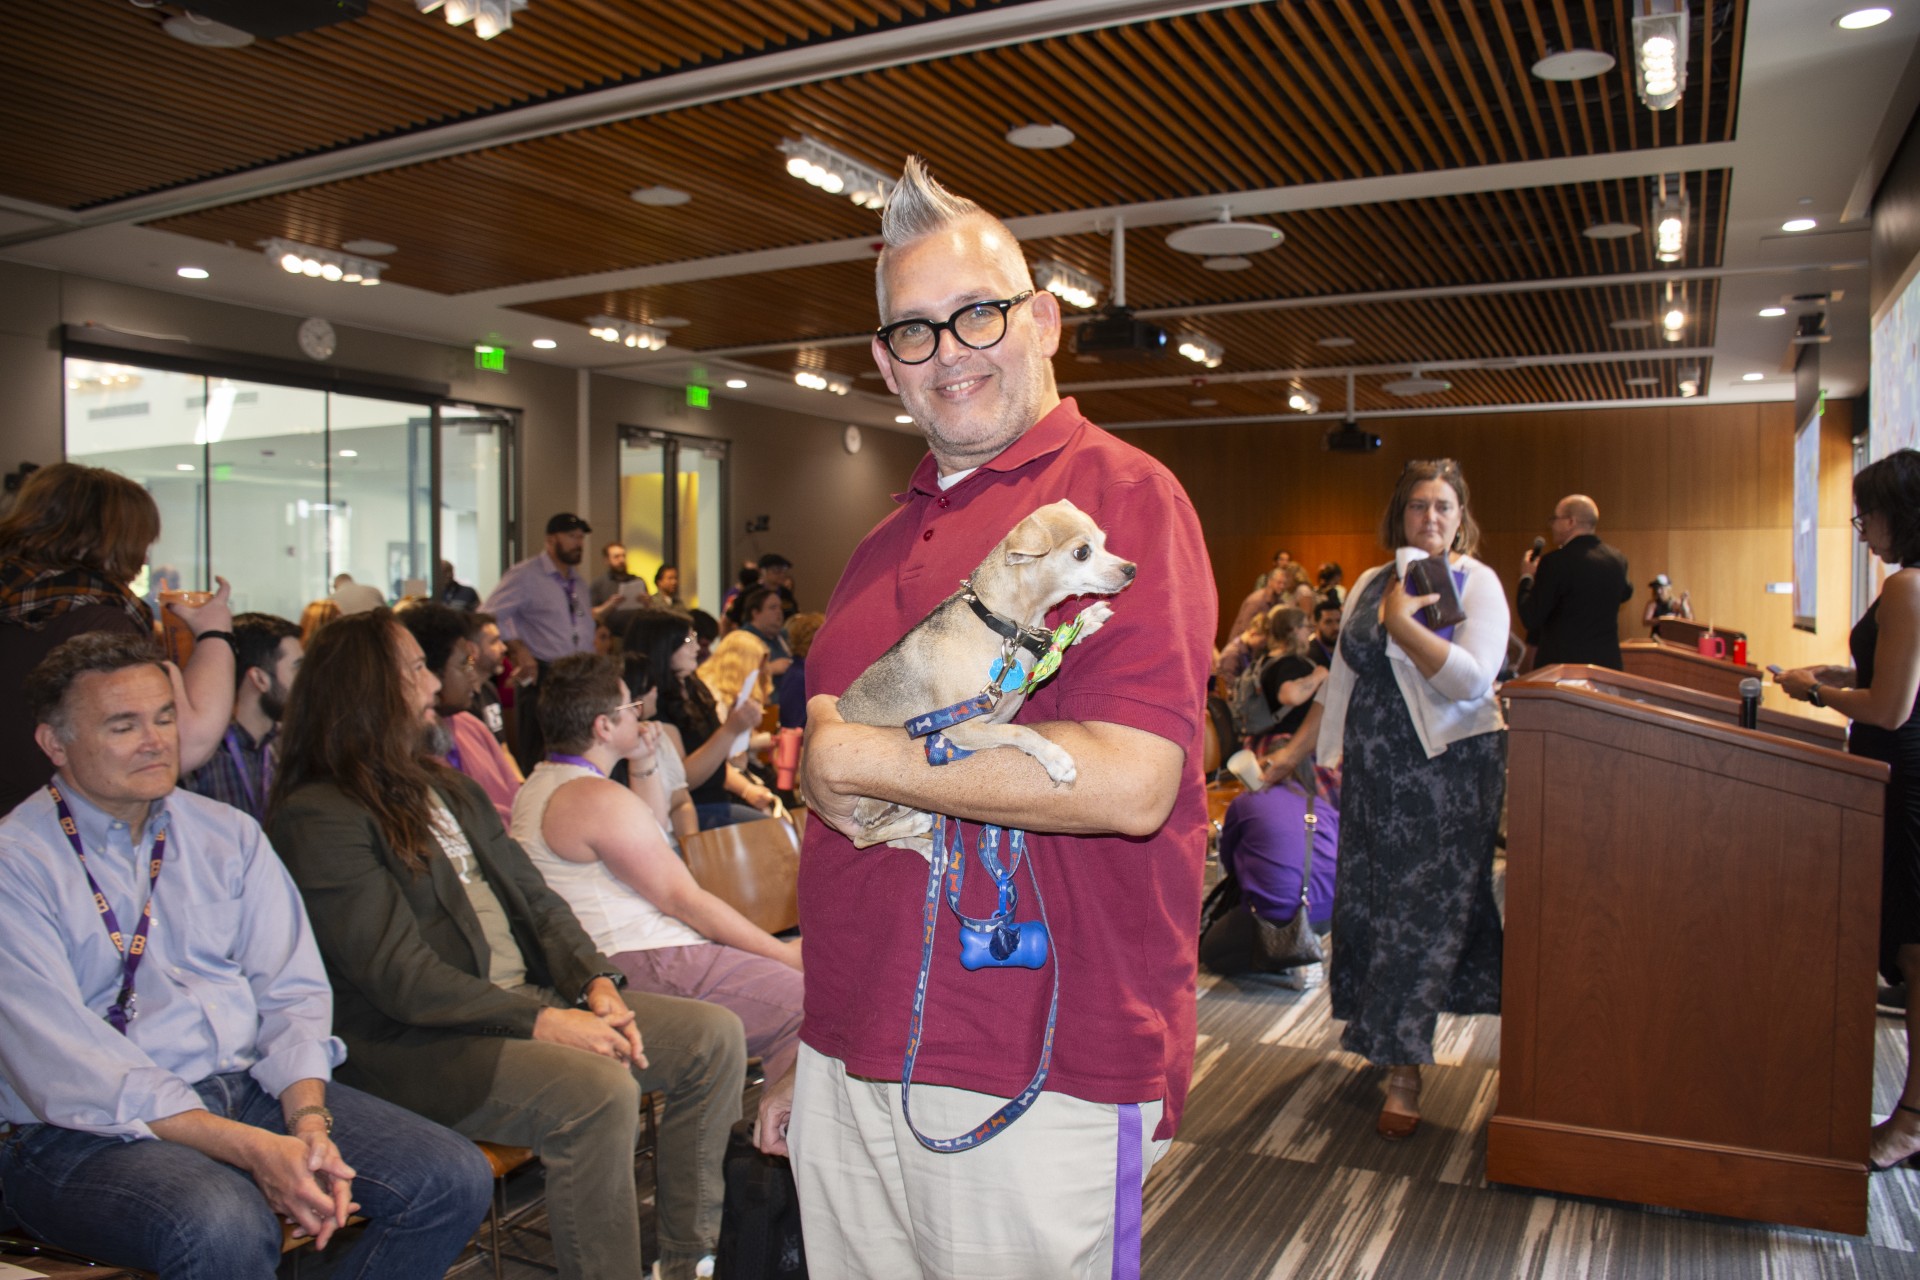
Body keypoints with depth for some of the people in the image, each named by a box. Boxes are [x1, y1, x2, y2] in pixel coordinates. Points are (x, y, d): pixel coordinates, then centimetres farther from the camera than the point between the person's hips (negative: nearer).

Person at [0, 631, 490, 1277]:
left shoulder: (229, 834, 11)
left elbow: (292, 992, 6)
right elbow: (66, 1069, -15)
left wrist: (309, 1123, -13)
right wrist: (253, 1149, -23)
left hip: (252, 1086, 5)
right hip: (89, 1135, -5)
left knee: (454, 1176, -13)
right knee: (224, 1227, -36)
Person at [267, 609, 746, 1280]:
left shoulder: (445, 786, 18)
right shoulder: (319, 818, -10)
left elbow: (536, 899, 14)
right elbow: (402, 978, -18)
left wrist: (597, 982, -3)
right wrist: (542, 1021, -22)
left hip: (531, 999, 9)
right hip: (420, 1045, -8)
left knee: (713, 1037, -4)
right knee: (600, 1091, -33)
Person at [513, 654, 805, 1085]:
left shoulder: (544, 782, 16)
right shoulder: (598, 798, -17)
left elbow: (651, 827, 31)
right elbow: (682, 898, -17)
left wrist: (644, 764, 14)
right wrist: (785, 953, -12)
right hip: (644, 964, -11)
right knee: (799, 1000, -20)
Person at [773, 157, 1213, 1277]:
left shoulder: (1119, 494, -10)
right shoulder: (887, 543, 13)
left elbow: (1127, 783, -24)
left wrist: (855, 759, -14)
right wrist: (812, 1053, 17)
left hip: (1035, 1080, -6)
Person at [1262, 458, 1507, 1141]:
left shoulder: (1477, 584, -4)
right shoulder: (1370, 584, 10)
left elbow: (1472, 681, -19)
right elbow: (1341, 682, 16)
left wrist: (1402, 622, -22)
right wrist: (1297, 750, 14)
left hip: (1450, 770, -5)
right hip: (1375, 772, 5)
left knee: (1428, 912, -3)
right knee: (1368, 901, 8)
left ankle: (1404, 1071, 2)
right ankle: (1384, 1036, 26)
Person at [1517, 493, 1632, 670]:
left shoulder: (1555, 562, -16)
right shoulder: (1617, 558, 4)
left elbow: (1530, 618, -12)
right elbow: (1625, 593, 26)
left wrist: (1526, 577, 2)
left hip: (1560, 662, -6)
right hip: (1608, 661, 6)